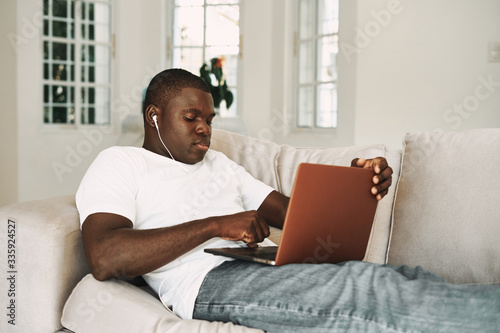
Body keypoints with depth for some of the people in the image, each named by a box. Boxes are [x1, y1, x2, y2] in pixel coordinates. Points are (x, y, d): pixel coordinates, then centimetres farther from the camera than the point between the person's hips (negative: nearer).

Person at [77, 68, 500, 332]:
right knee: (370, 285, -26)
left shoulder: (218, 162, 28)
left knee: (402, 277, -17)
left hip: (261, 269, 7)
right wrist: (215, 225, -13)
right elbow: (105, 259, -10)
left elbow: (291, 211, 22)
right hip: (210, 282, -7)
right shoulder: (119, 163, 9)